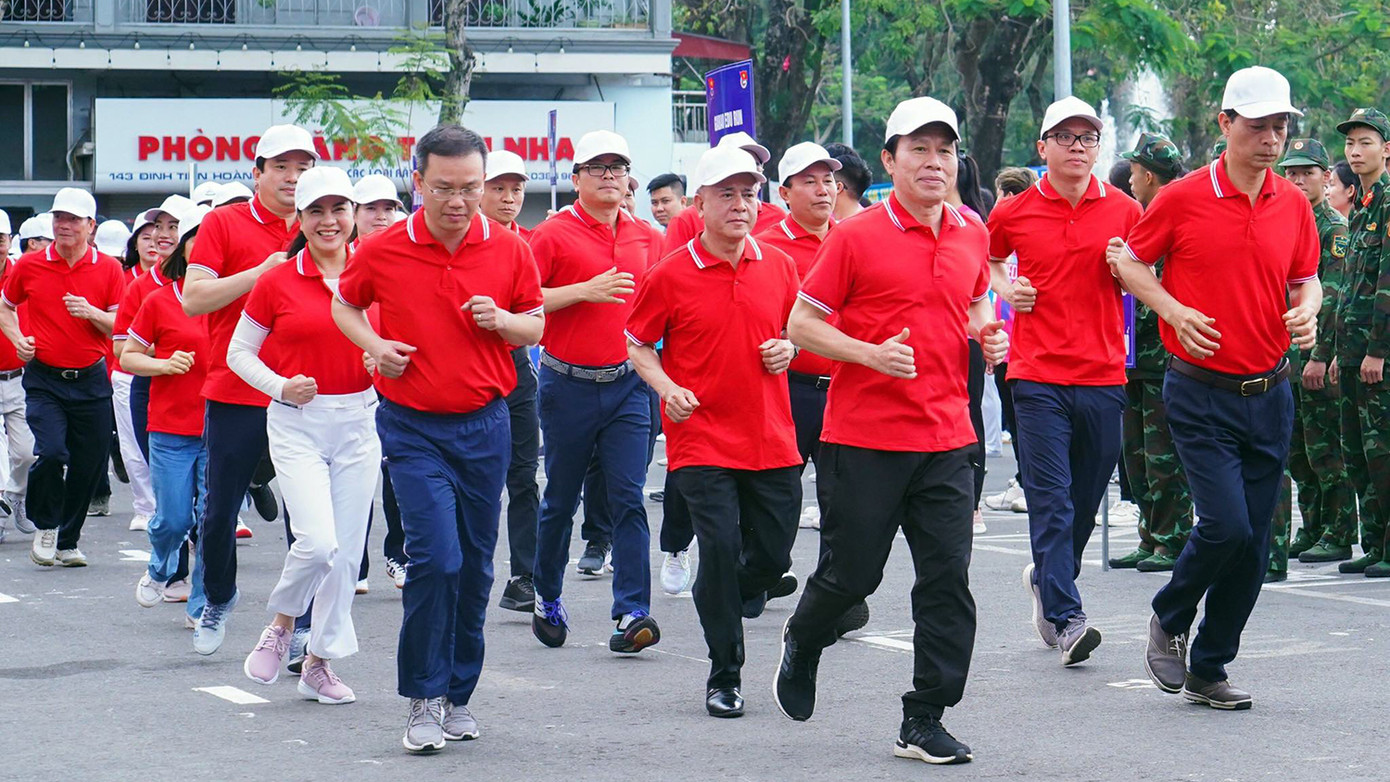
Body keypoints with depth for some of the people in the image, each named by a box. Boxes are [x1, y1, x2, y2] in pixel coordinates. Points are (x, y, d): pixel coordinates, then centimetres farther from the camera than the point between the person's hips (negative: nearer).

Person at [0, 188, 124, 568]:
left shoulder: (108, 268, 2)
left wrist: (91, 313, -17)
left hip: (91, 380, 1)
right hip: (44, 378, -1)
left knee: (89, 464, 4)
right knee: (51, 452, -19)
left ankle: (67, 541, 23)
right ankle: (45, 527, 7)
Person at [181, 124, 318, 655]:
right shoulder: (224, 224, 1)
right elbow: (193, 298, -8)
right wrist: (261, 272, -15)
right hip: (236, 394, -1)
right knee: (220, 511, 7)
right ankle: (218, 599, 31)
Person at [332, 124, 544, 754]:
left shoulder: (509, 250, -1)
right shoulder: (382, 251, -5)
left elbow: (536, 326, 10)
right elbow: (345, 305, 13)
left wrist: (502, 319, -12)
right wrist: (374, 345, -5)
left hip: (485, 425, 2)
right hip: (413, 427, -2)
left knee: (475, 565, 9)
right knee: (436, 557, -14)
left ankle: (458, 694, 23)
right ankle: (424, 697, -2)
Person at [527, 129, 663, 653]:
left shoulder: (646, 236, 9)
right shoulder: (554, 234, -4)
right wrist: (586, 290, -18)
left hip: (627, 383, 2)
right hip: (568, 384, -2)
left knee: (627, 497, -7)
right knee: (561, 499, 9)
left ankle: (632, 613, -12)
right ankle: (547, 599, 28)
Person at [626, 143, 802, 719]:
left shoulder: (779, 266, 7)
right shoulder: (672, 274, -4)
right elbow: (636, 343, 5)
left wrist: (787, 350, -1)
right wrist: (667, 387, -11)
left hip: (771, 439, 4)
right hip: (702, 439, -4)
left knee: (772, 555, 5)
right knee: (720, 548, -12)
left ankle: (722, 604, 40)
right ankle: (724, 676, 3)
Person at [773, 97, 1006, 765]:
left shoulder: (973, 234, 10)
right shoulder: (855, 237, -6)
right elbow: (800, 325, -4)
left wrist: (988, 335, 5)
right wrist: (872, 354, -17)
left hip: (947, 438, 4)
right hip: (864, 436, -4)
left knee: (948, 581, -1)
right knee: (852, 572, 5)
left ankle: (924, 723, 7)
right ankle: (802, 643, 38)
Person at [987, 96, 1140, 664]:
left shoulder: (1124, 211, 6)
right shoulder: (1014, 213, 4)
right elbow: (986, 261, 23)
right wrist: (1005, 289, 3)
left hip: (1103, 377, 2)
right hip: (1038, 377, -2)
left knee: (1086, 501, 11)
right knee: (1051, 500, -10)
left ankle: (1046, 578, 36)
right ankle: (1066, 617, -12)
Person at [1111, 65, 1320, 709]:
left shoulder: (1294, 205, 7)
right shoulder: (1183, 199, -6)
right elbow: (1128, 260, 5)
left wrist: (1307, 311, -3)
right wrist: (1174, 311, -9)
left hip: (1269, 392, 5)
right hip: (1201, 394, -5)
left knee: (1254, 541, 5)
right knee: (1226, 525, -15)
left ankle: (1208, 668, 19)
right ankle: (1169, 619, 14)